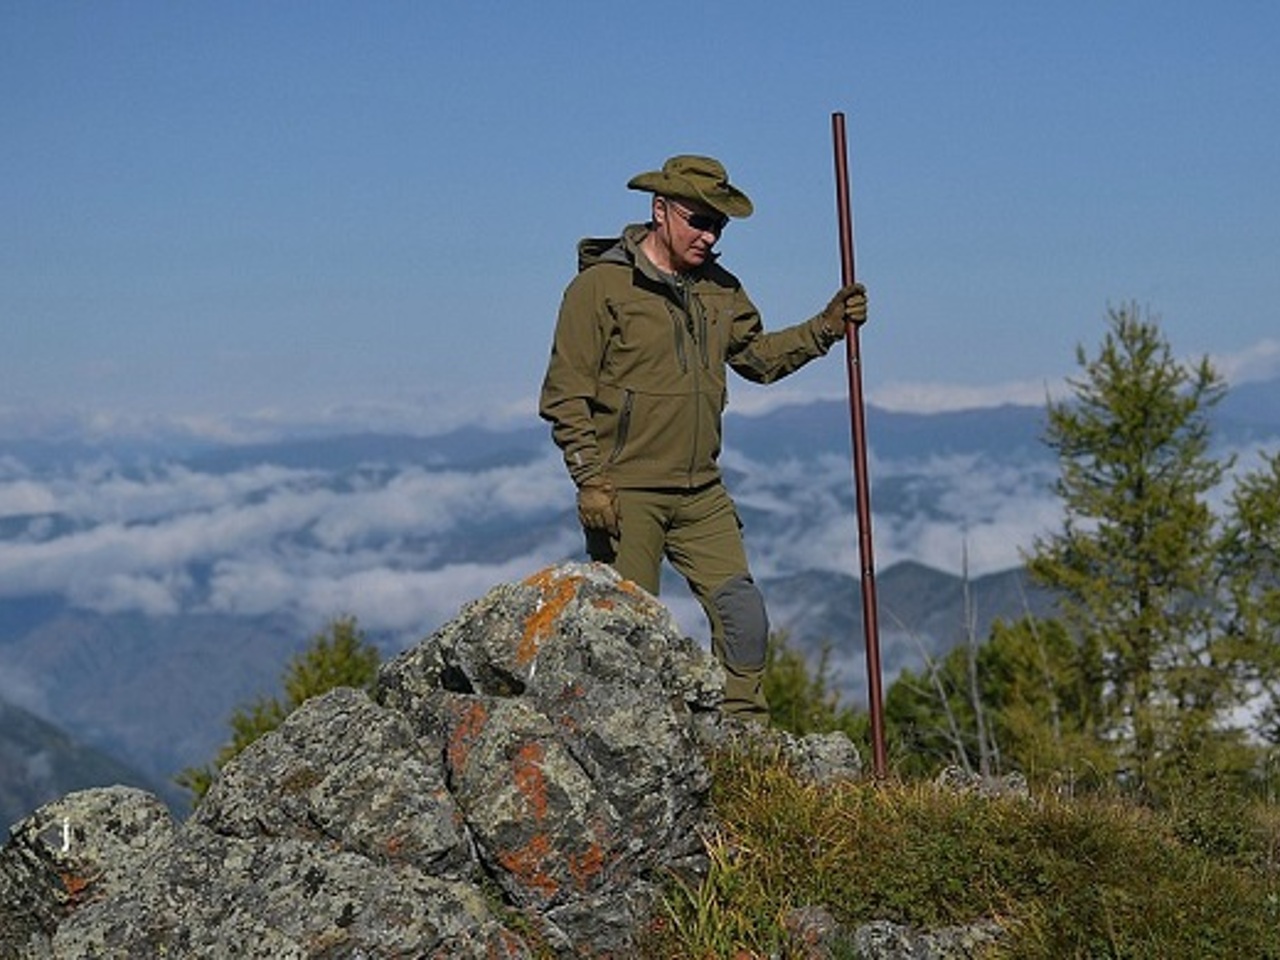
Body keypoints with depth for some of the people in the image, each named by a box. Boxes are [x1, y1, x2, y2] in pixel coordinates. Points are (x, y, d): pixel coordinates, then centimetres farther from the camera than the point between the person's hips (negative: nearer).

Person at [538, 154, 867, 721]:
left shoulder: (719, 289, 13)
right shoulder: (600, 286, -8)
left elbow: (758, 356, 24)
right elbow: (565, 394, -10)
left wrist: (825, 328, 9)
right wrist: (589, 479, -16)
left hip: (701, 493, 6)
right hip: (625, 493, -6)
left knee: (743, 613, 1)